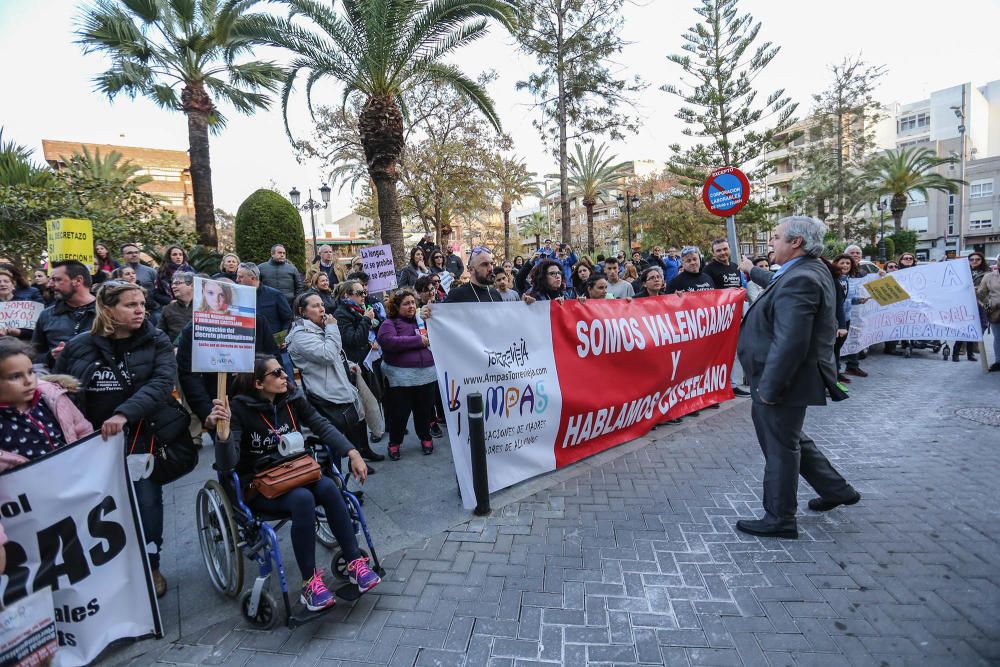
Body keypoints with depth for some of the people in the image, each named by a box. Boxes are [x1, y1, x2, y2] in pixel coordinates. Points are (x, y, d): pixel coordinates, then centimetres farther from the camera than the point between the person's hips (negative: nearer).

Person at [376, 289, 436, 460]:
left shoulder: (421, 320, 15)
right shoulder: (390, 323, 1)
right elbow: (388, 342, -18)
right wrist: (418, 340, -15)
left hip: (426, 373, 4)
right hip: (401, 376, -4)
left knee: (424, 410, 12)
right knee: (399, 412, 3)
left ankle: (425, 438, 33)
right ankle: (394, 443, 23)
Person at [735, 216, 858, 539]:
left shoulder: (799, 280, -25)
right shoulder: (812, 270, 8)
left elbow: (790, 343, -29)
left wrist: (769, 388, -24)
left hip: (786, 381, -10)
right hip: (792, 378, 10)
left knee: (780, 447, 4)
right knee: (790, 439, 26)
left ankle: (779, 519, 21)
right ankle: (836, 489, 41)